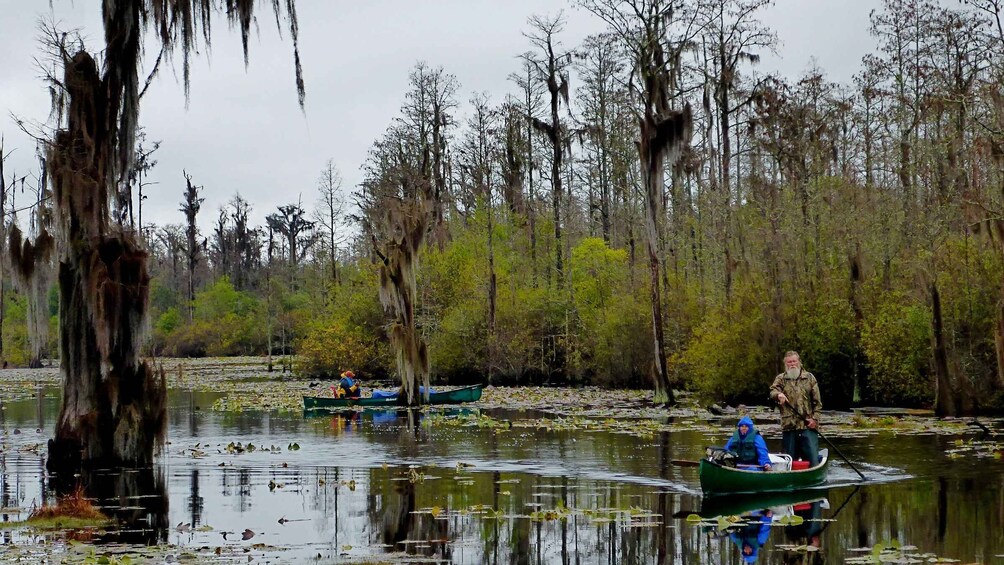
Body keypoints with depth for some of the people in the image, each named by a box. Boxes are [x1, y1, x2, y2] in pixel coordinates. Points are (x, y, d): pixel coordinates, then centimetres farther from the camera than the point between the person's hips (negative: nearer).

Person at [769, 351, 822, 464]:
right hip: (788, 425, 1)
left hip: (808, 425, -1)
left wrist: (814, 418, -4)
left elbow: (817, 402, 8)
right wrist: (778, 394, -31)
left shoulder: (809, 378, 10)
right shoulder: (780, 379, 11)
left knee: (812, 460, -5)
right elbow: (772, 392, -8)